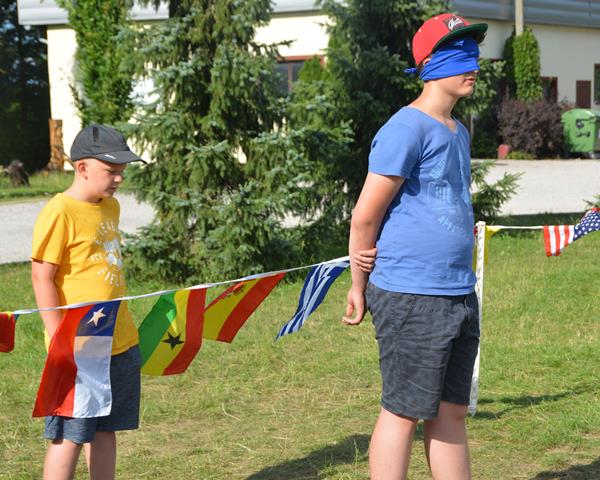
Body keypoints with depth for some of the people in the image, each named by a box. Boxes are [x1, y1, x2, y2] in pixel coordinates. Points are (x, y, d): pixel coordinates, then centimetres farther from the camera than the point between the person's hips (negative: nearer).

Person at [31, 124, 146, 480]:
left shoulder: (111, 206, 11)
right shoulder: (60, 213, -14)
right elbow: (42, 278, -15)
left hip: (120, 341, 8)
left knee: (105, 428, 13)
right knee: (70, 435, -2)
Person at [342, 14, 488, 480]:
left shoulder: (458, 132, 17)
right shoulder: (407, 129, -11)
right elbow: (365, 216, -10)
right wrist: (360, 288, -1)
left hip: (460, 295, 9)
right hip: (412, 299, -9)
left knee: (452, 413, 12)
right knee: (404, 413, -2)